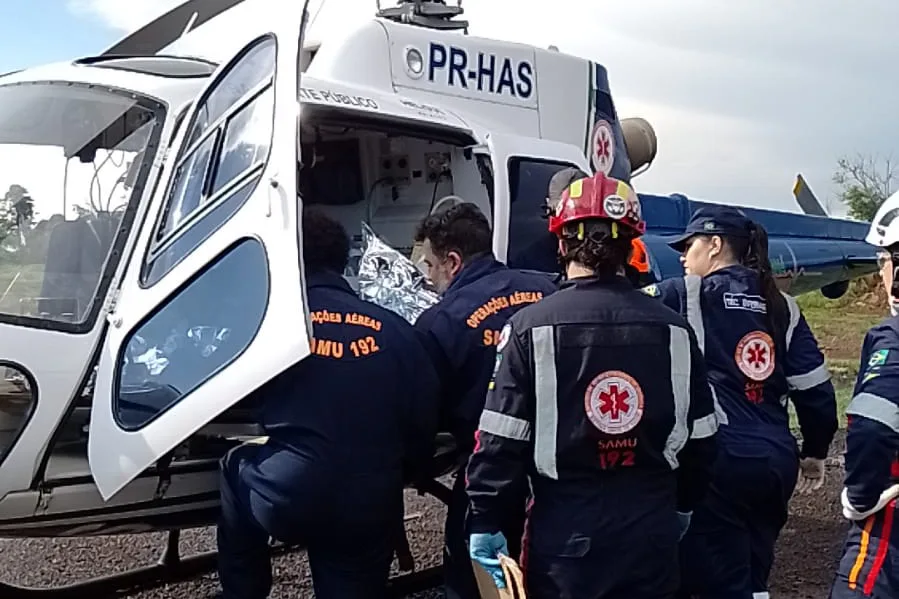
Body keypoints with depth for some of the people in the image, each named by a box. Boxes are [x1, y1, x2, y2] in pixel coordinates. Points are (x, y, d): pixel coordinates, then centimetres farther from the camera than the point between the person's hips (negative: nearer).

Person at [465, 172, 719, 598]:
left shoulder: (531, 327, -11)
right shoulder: (673, 328, 1)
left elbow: (500, 441, -12)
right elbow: (699, 437, 8)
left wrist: (485, 525, -3)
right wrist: (682, 506, 22)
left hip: (566, 533, -3)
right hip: (651, 529, 4)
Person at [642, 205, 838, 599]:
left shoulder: (686, 296, -4)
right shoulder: (781, 306, 10)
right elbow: (814, 388, 9)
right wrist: (815, 451, 20)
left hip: (718, 459, -6)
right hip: (776, 460, 6)